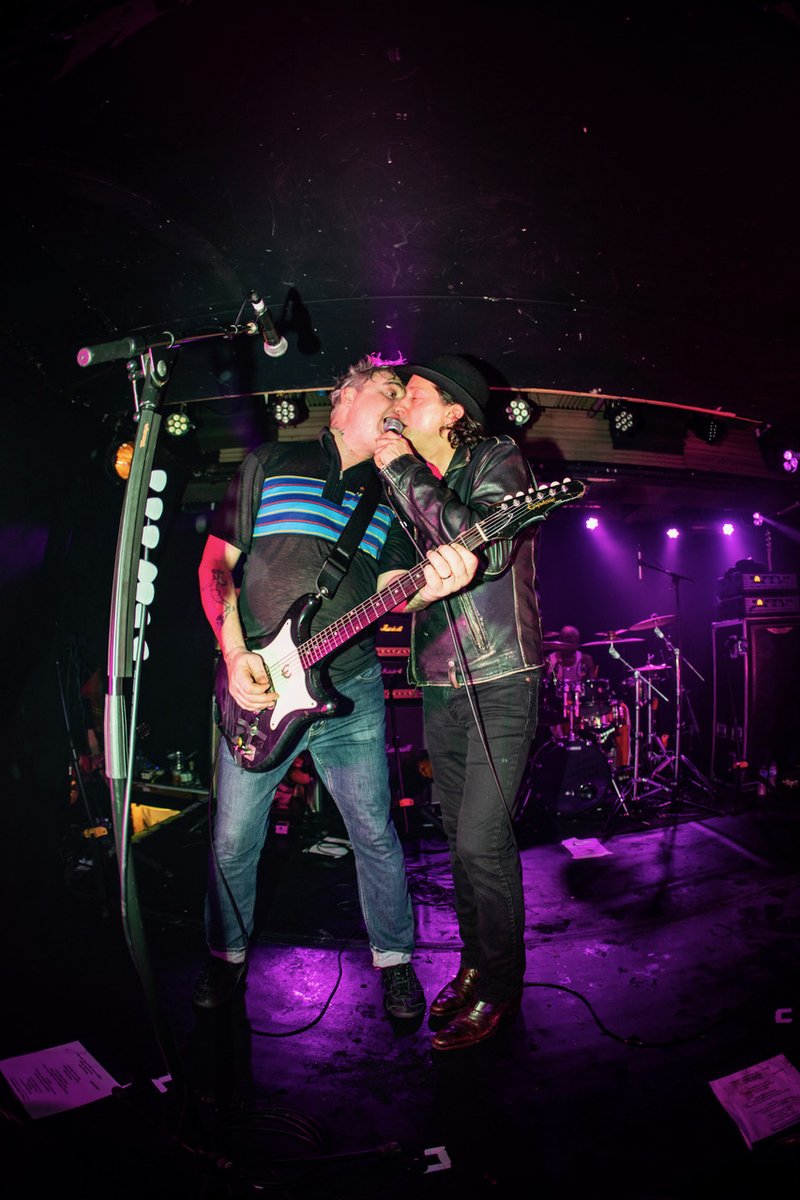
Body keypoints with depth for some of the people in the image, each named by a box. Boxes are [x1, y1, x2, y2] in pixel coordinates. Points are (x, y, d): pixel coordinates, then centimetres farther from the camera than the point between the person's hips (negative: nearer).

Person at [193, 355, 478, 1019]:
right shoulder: (271, 463, 4)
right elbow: (216, 564, 2)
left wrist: (432, 585, -23)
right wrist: (235, 652, -11)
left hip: (350, 688, 2)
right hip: (257, 684, -1)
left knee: (375, 834, 7)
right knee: (232, 839, 9)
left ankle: (394, 958, 28)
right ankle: (227, 954, 34)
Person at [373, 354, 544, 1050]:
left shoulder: (498, 459, -5)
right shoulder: (409, 483, 14)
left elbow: (487, 549, -24)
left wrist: (403, 472, -19)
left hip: (499, 682, -6)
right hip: (438, 685, 7)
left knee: (481, 842, -7)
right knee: (461, 835, 14)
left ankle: (500, 988, 11)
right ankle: (475, 963, 30)